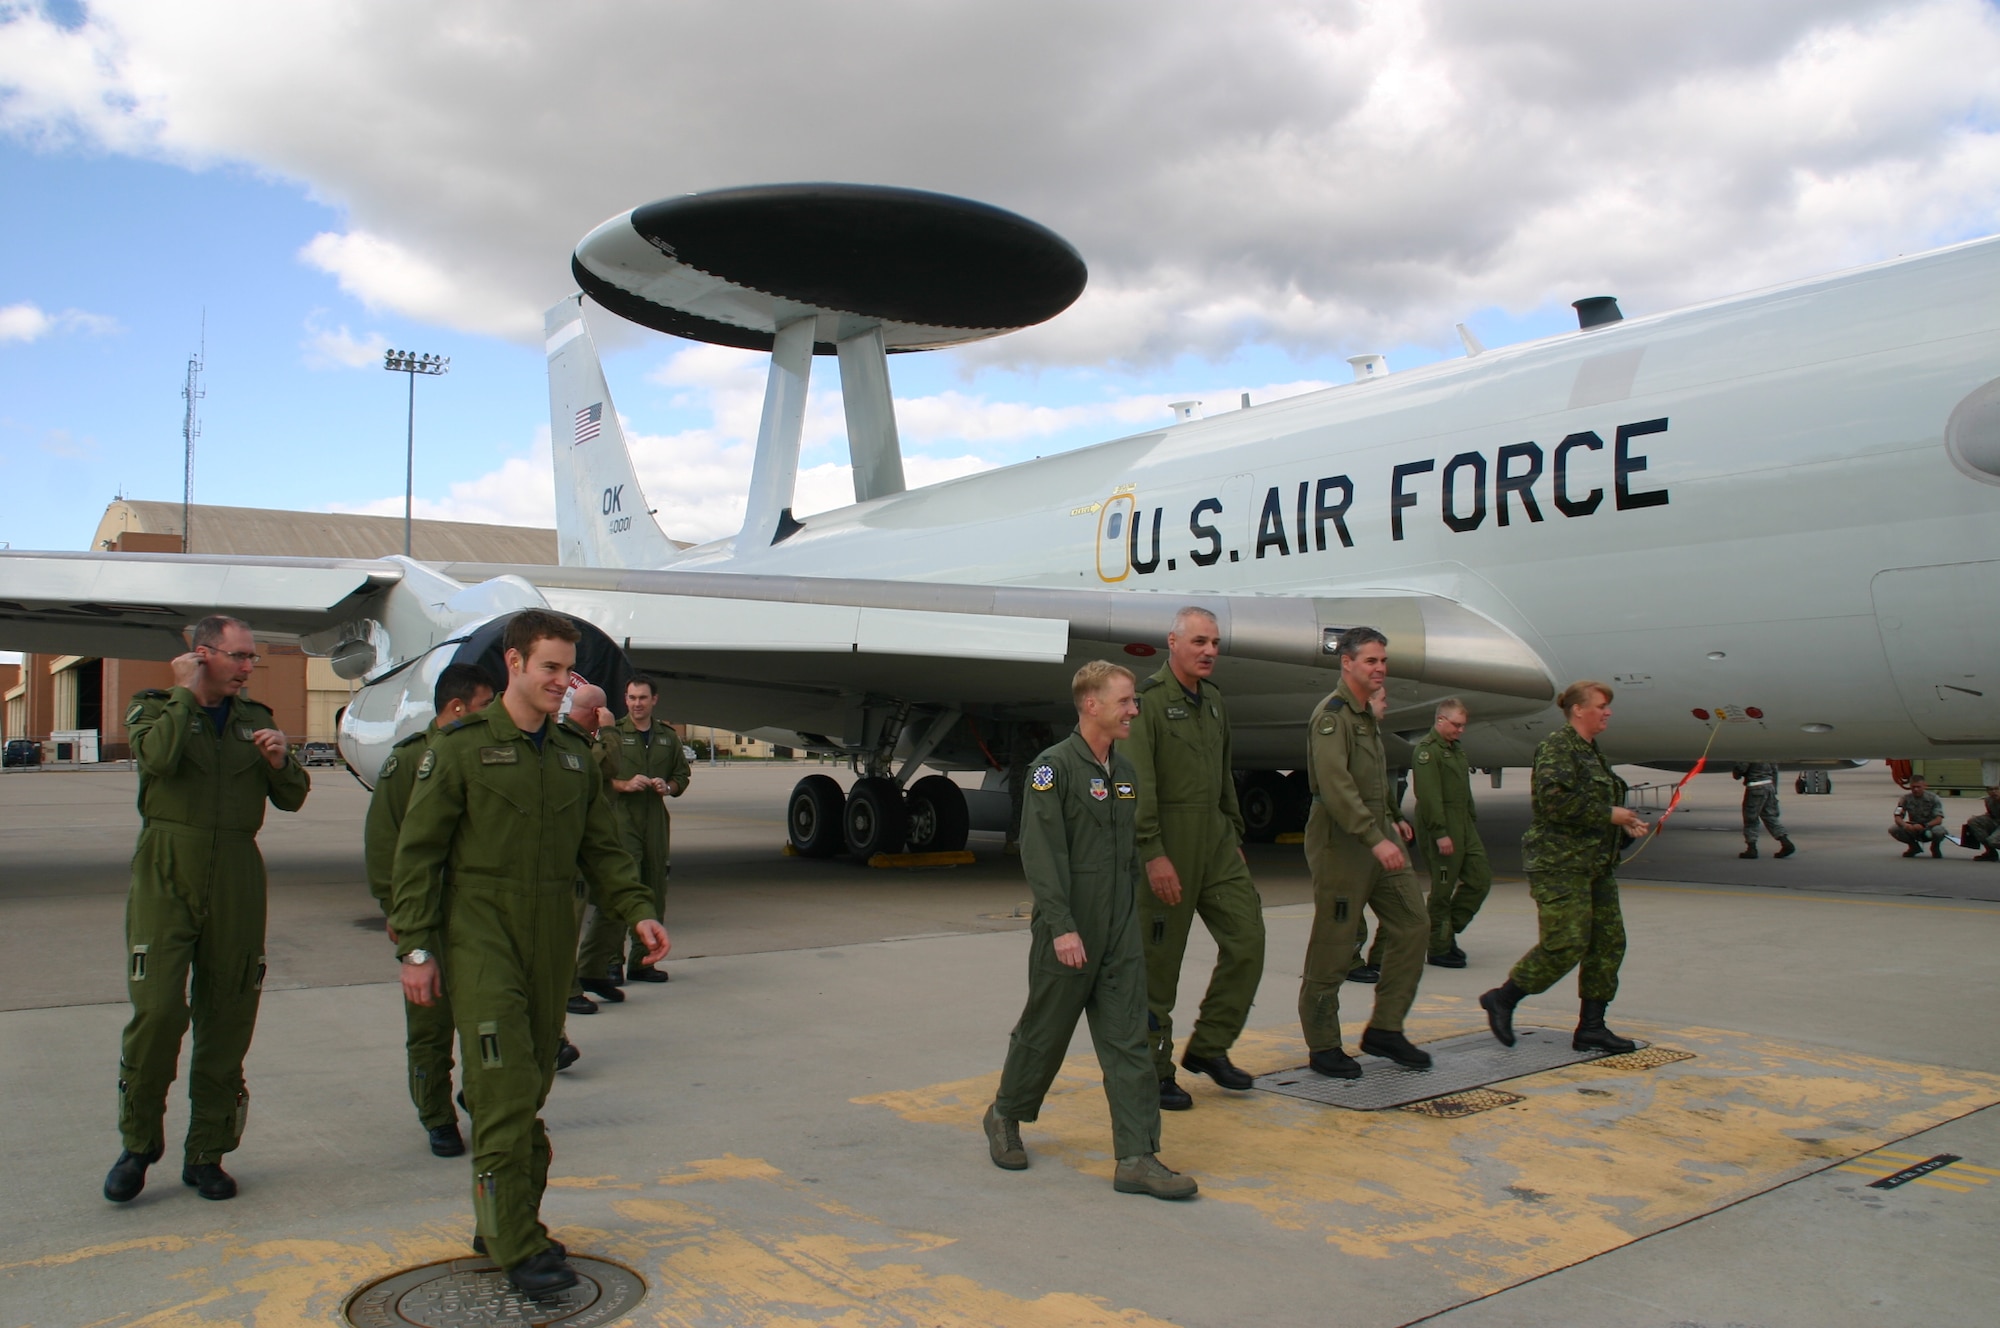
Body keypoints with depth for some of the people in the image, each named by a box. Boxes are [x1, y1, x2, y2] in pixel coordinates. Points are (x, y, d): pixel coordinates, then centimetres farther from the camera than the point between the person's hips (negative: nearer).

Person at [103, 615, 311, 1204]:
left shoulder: (257, 719, 15)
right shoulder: (155, 708, 6)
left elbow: (292, 799, 12)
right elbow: (159, 758, -17)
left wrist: (281, 762, -7)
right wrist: (187, 693, -7)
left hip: (236, 881, 3)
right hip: (166, 875, -3)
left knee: (227, 1018, 4)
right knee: (157, 1011, -12)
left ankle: (206, 1152, 15)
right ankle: (138, 1142, 9)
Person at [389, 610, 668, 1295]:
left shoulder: (575, 756, 12)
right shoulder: (461, 748, -3)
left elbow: (602, 849, 15)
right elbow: (418, 852, -3)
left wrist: (636, 911, 0)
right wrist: (415, 947, -8)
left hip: (552, 939, 5)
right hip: (481, 934, -5)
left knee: (534, 1083, 10)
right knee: (505, 1087, -10)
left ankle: (500, 1224, 23)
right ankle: (518, 1246, -5)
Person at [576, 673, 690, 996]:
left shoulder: (668, 738, 16)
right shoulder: (612, 735, 4)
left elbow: (682, 775, 23)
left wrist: (668, 786, 2)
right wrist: (625, 785, -16)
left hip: (655, 821, 5)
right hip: (622, 820, -5)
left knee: (654, 894, 7)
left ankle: (641, 963, 18)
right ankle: (601, 965, -15)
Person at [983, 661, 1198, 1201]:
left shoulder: (1124, 771, 12)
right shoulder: (1054, 767, -12)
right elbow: (1041, 854, -17)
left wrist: (1133, 911, 17)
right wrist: (1062, 927, -21)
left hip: (1120, 933, 7)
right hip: (1067, 933, -6)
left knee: (1129, 1041, 2)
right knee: (1045, 1032, 9)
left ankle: (1137, 1158, 5)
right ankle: (1005, 1116, 33)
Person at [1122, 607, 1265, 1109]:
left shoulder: (1213, 699, 14)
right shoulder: (1148, 700, -11)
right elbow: (1137, 784, -18)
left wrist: (1235, 834, 19)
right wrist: (1153, 854, -22)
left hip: (1216, 841, 8)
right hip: (1168, 842, -8)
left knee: (1247, 940, 3)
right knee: (1159, 960, 1)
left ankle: (1208, 1047, 19)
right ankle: (1154, 1071, 13)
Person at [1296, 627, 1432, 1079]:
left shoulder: (1366, 716, 17)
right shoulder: (1332, 715, -13)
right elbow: (1335, 786, -24)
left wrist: (1390, 820, 21)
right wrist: (1375, 838, -28)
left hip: (1378, 837, 9)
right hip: (1340, 841, -9)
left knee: (1411, 923, 5)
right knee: (1333, 945, -1)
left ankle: (1385, 1029, 14)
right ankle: (1323, 1046, 10)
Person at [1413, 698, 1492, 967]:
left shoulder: (1456, 749, 18)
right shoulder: (1427, 750, -13)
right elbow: (1428, 795, -20)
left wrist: (1473, 821, 19)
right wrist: (1440, 833, -23)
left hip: (1464, 826, 9)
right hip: (1442, 829, -9)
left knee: (1480, 878, 7)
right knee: (1443, 889, -2)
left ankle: (1449, 931, 20)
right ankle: (1439, 949, 8)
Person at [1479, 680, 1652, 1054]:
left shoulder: (1590, 751, 19)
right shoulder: (1557, 747, -12)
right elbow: (1554, 799, -24)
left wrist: (1626, 824, 11)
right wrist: (1608, 814, -18)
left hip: (1595, 864, 10)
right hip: (1560, 863, -10)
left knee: (1608, 942, 7)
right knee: (1565, 944, -12)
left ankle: (1591, 1027, 13)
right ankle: (1502, 999, 5)